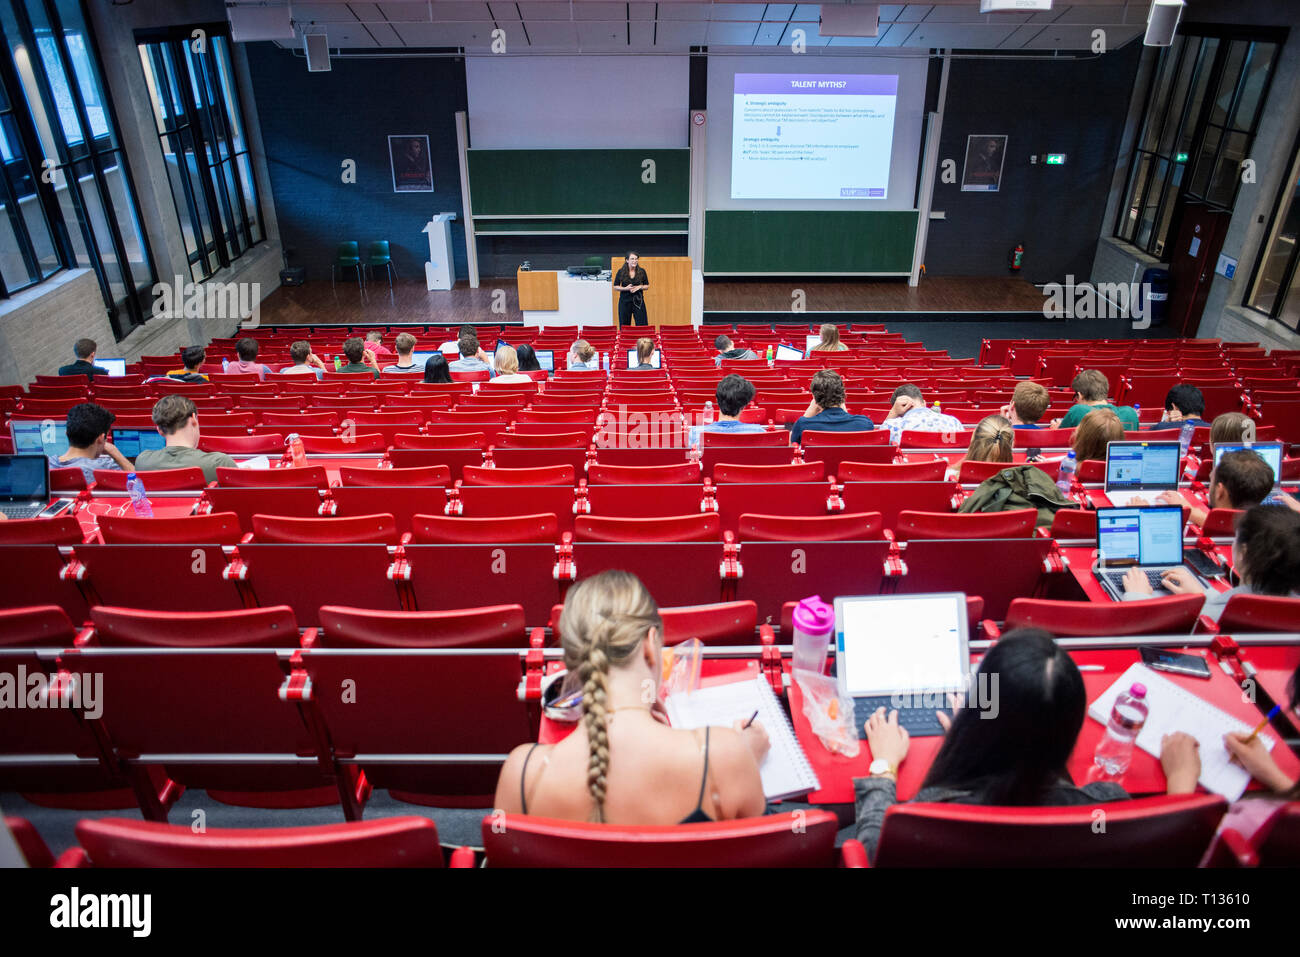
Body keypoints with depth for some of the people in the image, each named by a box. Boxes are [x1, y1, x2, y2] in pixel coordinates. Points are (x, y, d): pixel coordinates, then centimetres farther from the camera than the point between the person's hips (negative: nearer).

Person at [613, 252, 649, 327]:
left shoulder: (641, 271, 1)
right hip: (625, 301, 0)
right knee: (624, 326, 3)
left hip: (638, 301, 0)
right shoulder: (621, 272, -2)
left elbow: (647, 286, 10)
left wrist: (639, 287, -11)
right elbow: (615, 287, 2)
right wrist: (625, 288, -15)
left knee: (642, 325, -5)